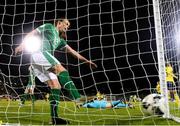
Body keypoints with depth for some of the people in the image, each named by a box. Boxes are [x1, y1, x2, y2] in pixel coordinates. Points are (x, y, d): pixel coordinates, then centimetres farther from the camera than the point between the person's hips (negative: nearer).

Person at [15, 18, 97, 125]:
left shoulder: (60, 40, 31)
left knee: (56, 86, -4)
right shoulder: (49, 27, 12)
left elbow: (72, 51, 28)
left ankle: (55, 117, -7)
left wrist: (86, 61, 23)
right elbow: (31, 34, 6)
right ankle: (77, 97, -41)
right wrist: (22, 45, -8)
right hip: (39, 53, -8)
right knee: (61, 70, -26)